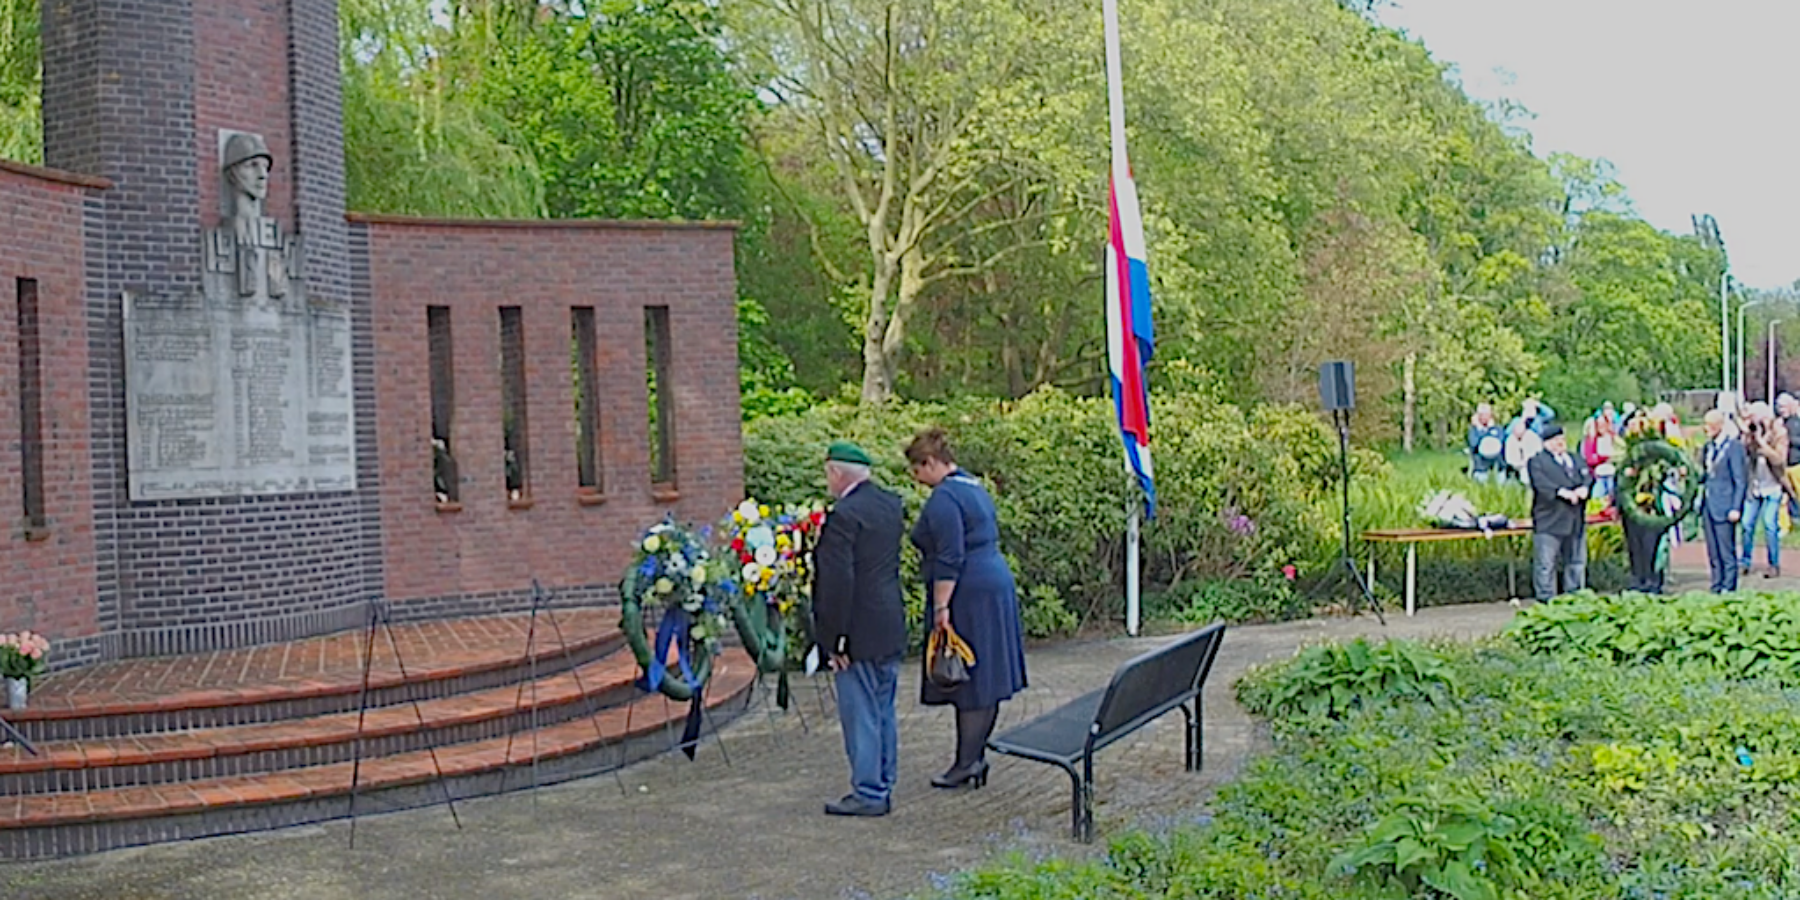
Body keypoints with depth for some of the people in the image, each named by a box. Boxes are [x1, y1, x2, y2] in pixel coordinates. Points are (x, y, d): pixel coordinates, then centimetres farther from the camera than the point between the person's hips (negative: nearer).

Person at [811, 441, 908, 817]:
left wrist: (835, 639, -17)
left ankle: (868, 793, 8)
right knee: (883, 711, 16)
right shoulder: (892, 504, 7)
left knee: (861, 714, 1)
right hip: (891, 629, 9)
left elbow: (838, 583, -22)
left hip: (860, 633, -9)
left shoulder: (844, 515, -20)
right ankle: (883, 786, 25)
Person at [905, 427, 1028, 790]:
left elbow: (949, 558, -21)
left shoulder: (944, 498, -15)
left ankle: (968, 761, 3)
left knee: (967, 679, -3)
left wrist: (941, 607, -20)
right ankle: (976, 755, 18)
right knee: (984, 676, 12)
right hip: (996, 584, 10)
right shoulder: (974, 488, 15)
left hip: (968, 596, -10)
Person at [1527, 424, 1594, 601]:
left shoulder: (1577, 460, 21)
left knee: (1577, 562, 12)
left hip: (1576, 520, 6)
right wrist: (1563, 492, -28)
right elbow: (1541, 484, -15)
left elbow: (1588, 477, 7)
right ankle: (1546, 598, -1)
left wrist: (1584, 488, -15)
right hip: (1549, 522, -6)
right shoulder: (1537, 462, 0)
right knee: (1546, 564, -6)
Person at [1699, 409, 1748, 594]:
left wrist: (1736, 508, -14)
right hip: (1708, 506, 7)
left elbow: (1741, 481, -10)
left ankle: (1728, 588, 3)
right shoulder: (1707, 447, 13)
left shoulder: (1734, 447, -9)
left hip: (1724, 507, -7)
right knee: (1713, 552, 11)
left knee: (1727, 552, -3)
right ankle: (1716, 588, 16)